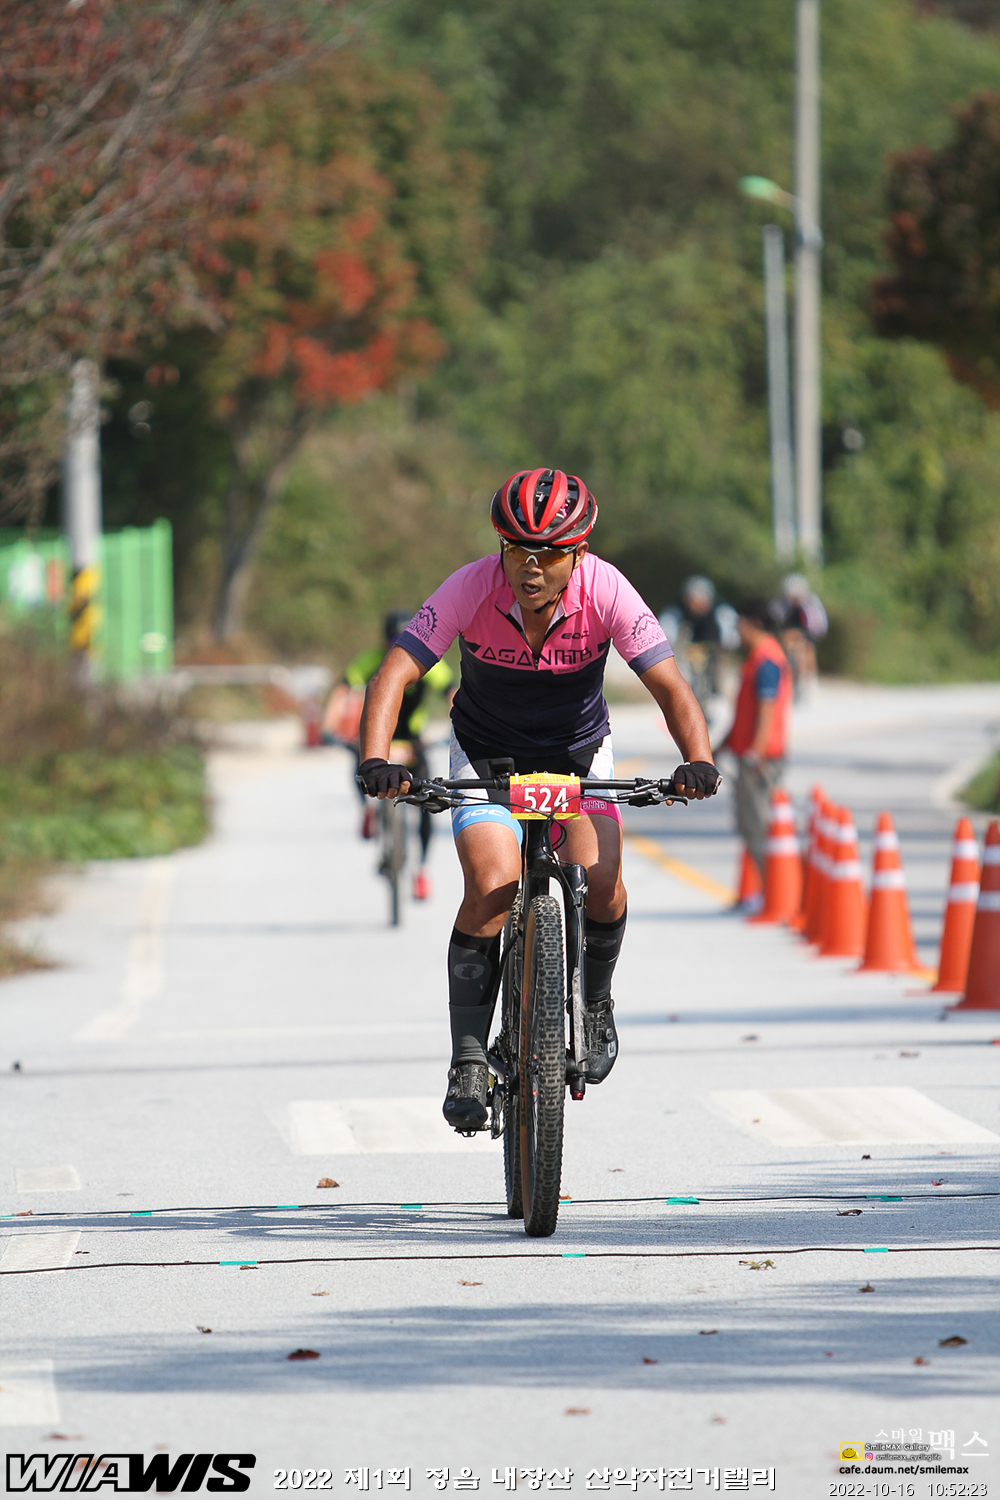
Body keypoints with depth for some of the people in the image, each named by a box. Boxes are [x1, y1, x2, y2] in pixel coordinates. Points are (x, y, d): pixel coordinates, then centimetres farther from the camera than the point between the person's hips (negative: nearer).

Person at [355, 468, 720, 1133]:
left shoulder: (606, 592, -25)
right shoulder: (473, 588, -26)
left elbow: (670, 685, -25)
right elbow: (393, 676, -29)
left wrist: (699, 760, -43)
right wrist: (375, 761, -45)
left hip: (578, 754, 1)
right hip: (488, 756, -1)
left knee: (599, 879, -22)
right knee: (493, 885, -24)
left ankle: (595, 1000, 10)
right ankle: (469, 1059, -14)